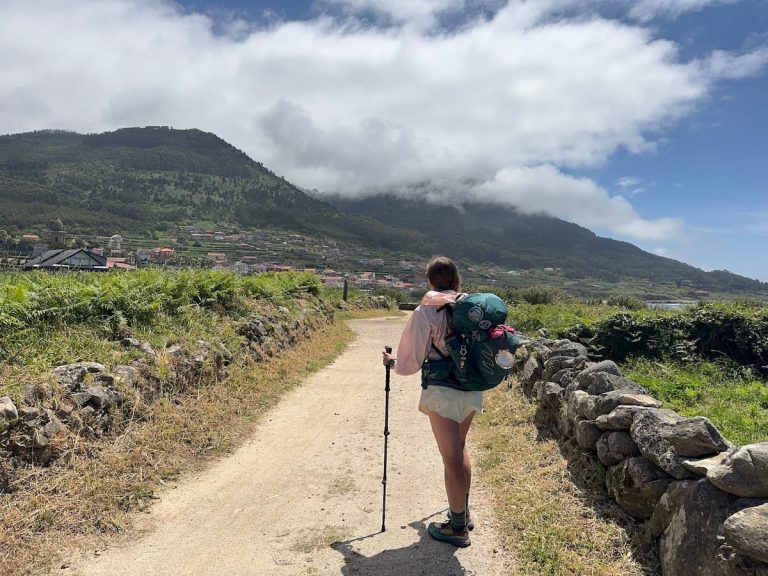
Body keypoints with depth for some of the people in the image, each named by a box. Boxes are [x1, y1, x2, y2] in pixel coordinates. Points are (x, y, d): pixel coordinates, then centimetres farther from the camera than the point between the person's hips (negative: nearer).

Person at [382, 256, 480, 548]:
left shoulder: (425, 312, -13)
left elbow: (411, 362, -10)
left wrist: (393, 361, 10)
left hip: (443, 392, -6)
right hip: (473, 390, 6)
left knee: (452, 459, 6)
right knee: (459, 447, 24)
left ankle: (458, 528, 21)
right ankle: (462, 511, 38)